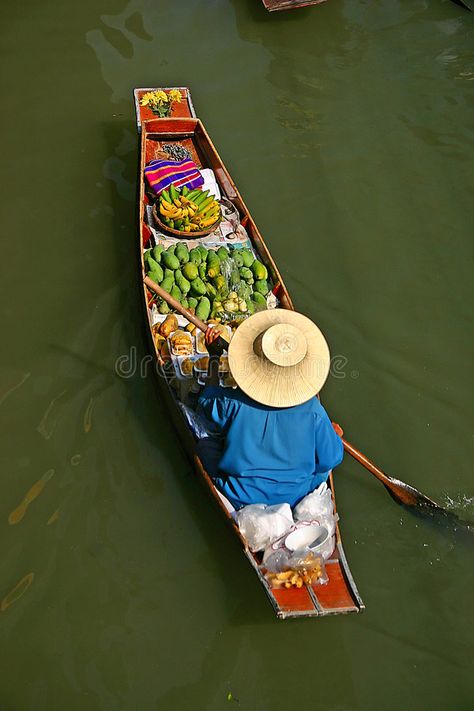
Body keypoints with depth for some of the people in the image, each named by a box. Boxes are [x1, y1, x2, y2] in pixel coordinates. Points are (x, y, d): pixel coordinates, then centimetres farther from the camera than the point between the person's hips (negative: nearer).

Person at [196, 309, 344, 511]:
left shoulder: (232, 402, -25)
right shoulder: (312, 410, -24)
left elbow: (206, 403, 0)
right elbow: (331, 459, -11)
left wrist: (214, 357, 8)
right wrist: (333, 437, 11)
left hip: (242, 497, -2)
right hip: (296, 497, 2)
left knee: (205, 445, 18)